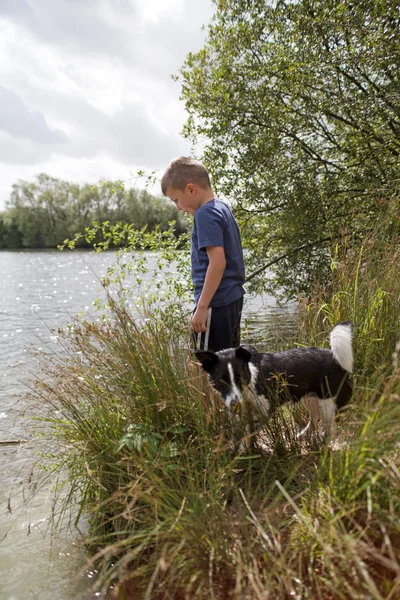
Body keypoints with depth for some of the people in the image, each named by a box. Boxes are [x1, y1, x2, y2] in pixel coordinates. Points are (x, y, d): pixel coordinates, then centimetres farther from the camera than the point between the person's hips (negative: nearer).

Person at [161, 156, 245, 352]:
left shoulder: (206, 213, -13)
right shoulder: (223, 208, 15)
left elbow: (218, 262, -22)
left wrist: (202, 307, -20)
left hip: (215, 302, -10)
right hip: (233, 298, 10)